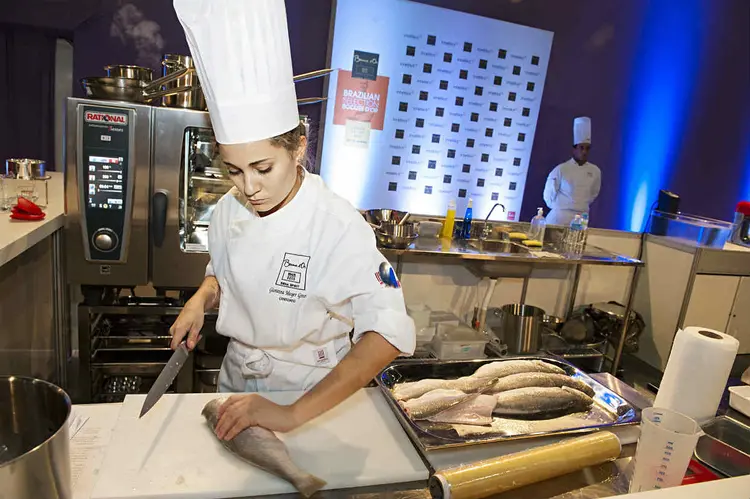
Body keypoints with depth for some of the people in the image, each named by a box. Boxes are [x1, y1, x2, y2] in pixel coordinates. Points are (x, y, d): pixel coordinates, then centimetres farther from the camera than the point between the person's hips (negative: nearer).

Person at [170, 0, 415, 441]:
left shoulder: (339, 227, -28)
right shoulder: (229, 210, -10)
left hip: (313, 393, -5)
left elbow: (388, 334, -34)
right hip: (237, 387, 5)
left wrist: (294, 414, -39)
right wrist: (200, 300, -12)